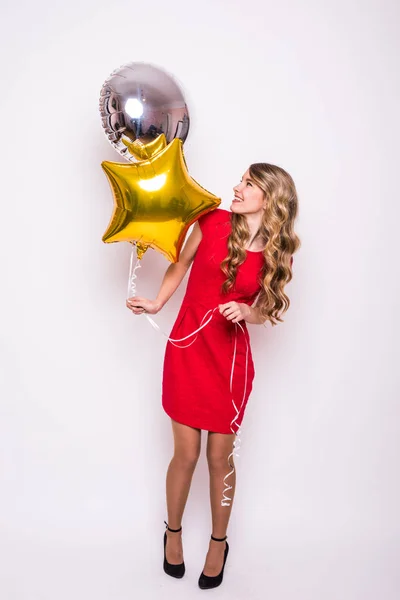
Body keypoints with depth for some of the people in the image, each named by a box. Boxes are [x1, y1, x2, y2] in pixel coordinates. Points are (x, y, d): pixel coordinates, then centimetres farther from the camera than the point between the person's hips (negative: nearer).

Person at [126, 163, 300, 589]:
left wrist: (245, 312, -15)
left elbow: (265, 310, 5)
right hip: (187, 348, 0)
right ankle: (173, 531, 38)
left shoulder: (278, 253, -3)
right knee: (186, 454, 8)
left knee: (220, 458, 10)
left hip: (231, 357, 0)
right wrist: (157, 303, 5)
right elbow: (181, 264, 10)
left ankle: (218, 542, 37)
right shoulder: (213, 221, -5)